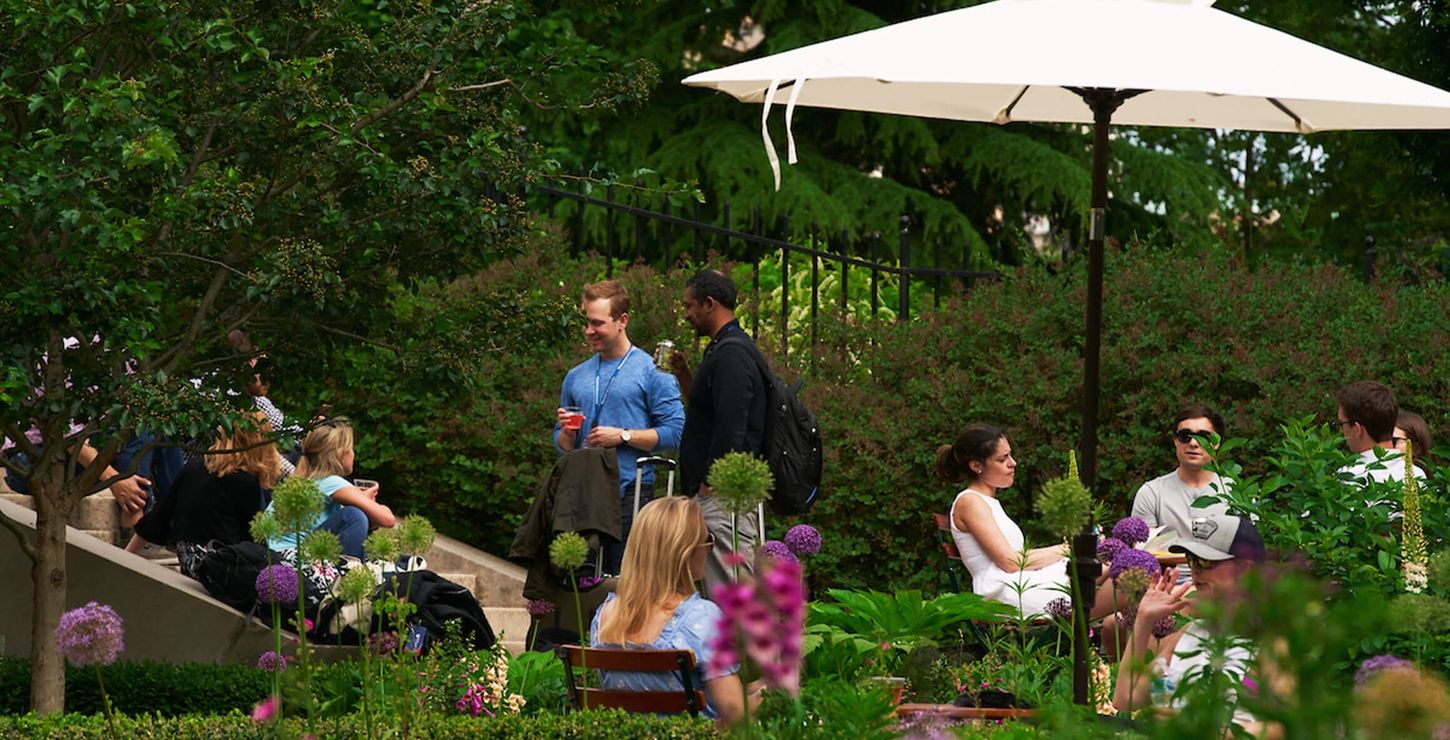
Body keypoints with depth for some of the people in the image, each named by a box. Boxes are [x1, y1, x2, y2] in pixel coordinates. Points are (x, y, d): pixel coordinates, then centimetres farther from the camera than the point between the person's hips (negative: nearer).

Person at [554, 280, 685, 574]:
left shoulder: (651, 371, 0)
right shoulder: (576, 377, 18)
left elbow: (674, 432, -8)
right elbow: (563, 446, 21)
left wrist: (623, 436, -13)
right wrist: (567, 432, -2)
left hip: (631, 492, -5)